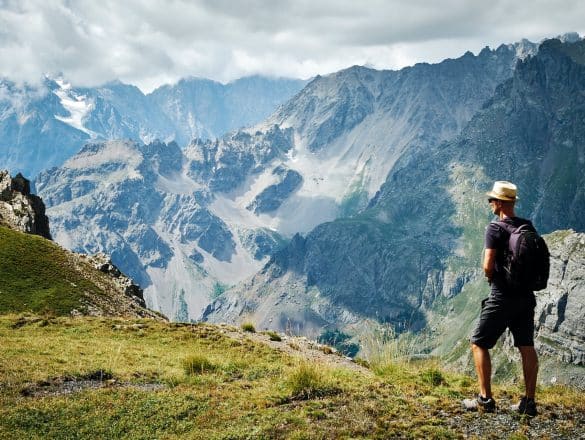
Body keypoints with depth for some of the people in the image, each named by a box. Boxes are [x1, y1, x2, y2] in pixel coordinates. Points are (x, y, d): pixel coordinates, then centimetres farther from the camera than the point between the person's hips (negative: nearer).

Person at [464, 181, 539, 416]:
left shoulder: (495, 229, -13)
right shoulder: (528, 226, 6)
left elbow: (488, 266, -18)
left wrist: (491, 278, 2)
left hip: (502, 297, -6)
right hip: (527, 295, 6)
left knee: (479, 343, 5)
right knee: (527, 348, 10)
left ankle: (485, 399, 2)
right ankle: (529, 402, 12)